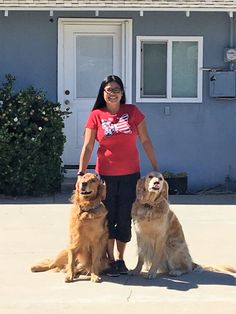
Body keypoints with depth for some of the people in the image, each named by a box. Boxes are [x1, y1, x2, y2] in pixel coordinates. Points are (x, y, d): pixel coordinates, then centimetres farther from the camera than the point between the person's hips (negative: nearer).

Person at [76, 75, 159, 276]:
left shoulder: (133, 112, -1)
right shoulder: (96, 115, -2)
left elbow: (145, 141, 3)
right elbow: (88, 147, -4)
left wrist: (155, 167, 2)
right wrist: (81, 173, -12)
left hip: (130, 174, 1)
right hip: (106, 174, 0)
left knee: (125, 218, 6)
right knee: (108, 218, 5)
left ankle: (120, 259, 20)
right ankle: (111, 260, 17)